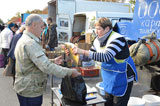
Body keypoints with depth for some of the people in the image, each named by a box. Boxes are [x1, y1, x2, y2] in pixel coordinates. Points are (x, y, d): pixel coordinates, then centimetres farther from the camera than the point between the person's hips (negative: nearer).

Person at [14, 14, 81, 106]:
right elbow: (46, 67, -31)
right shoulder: (30, 43, -25)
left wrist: (53, 61, 8)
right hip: (30, 91, -10)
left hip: (25, 88, 10)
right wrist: (70, 72, -26)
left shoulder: (24, 39, 10)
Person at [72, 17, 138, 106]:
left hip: (122, 79, -7)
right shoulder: (97, 41, -1)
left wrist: (83, 52, -39)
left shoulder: (118, 39, -25)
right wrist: (77, 53, -8)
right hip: (108, 79, 7)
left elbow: (106, 57, -38)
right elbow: (90, 55, 10)